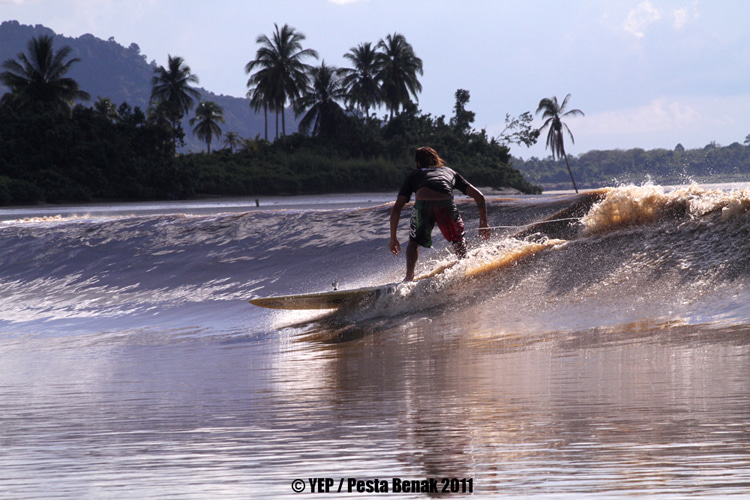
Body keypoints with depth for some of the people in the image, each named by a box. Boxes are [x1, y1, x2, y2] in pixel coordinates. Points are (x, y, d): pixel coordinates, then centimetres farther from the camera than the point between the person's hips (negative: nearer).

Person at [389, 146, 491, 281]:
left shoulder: (414, 175, 36)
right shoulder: (449, 172, 39)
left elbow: (397, 208, 27)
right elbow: (478, 196, 31)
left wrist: (393, 238, 31)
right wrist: (484, 224, 37)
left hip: (422, 203, 0)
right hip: (445, 204, 0)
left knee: (414, 242, 24)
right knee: (459, 239, 28)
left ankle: (409, 276, 7)